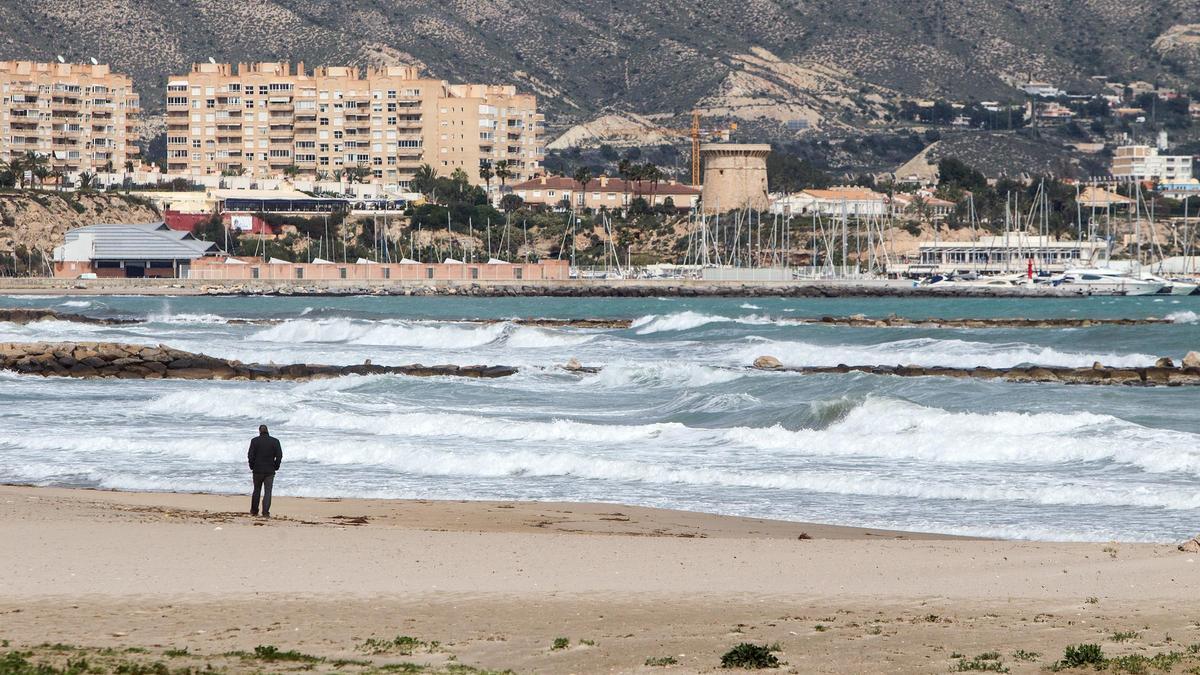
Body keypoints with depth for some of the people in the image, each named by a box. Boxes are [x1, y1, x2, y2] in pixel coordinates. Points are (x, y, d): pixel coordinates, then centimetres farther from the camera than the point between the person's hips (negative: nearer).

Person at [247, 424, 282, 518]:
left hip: (258, 469, 1)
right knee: (268, 492, 1)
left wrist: (252, 466, 7)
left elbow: (250, 455, -6)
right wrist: (276, 467, 8)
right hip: (270, 471, -1)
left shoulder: (254, 441, -3)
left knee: (256, 490, 15)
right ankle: (265, 512, -9)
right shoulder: (275, 441, -2)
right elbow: (279, 455, -4)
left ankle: (254, 511, 22)